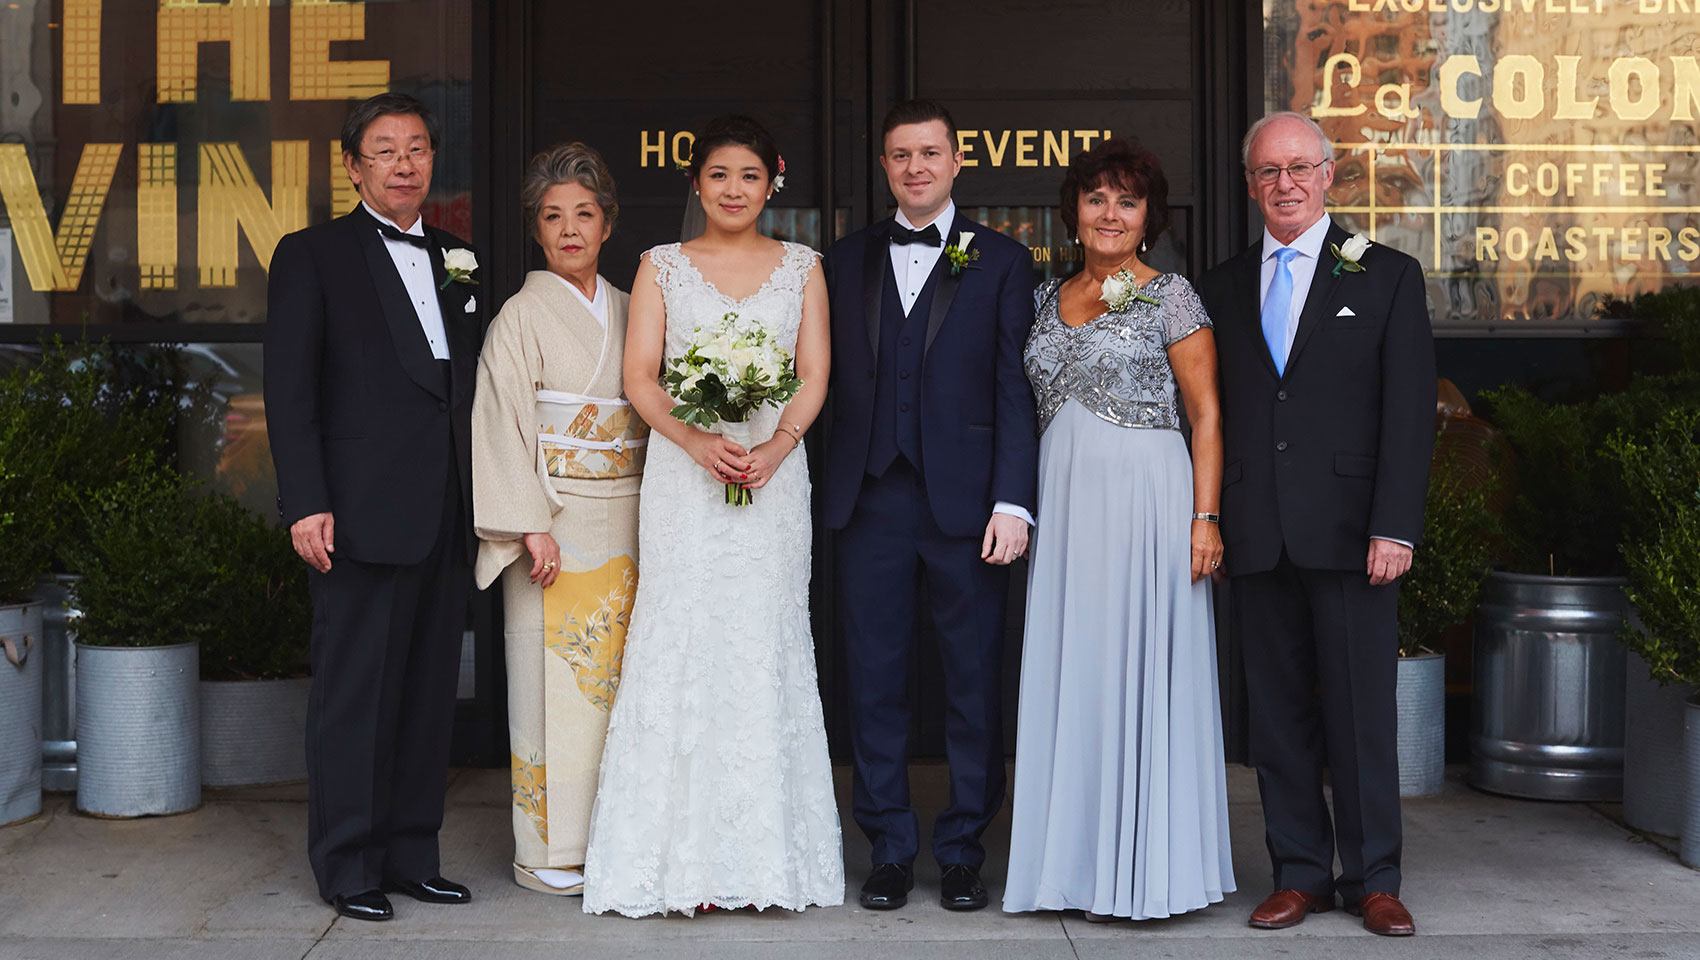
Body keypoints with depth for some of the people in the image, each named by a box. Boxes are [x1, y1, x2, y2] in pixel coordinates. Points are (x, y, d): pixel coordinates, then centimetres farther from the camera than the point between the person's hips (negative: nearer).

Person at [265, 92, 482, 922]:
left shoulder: (457, 263, 17)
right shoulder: (312, 255, 2)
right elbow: (290, 390, -5)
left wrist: (482, 502, 8)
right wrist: (305, 503, -14)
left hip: (447, 514, 5)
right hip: (363, 512, -5)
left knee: (430, 690, 10)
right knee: (355, 691, 0)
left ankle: (411, 854, 20)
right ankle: (346, 866, 11)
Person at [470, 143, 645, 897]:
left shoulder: (626, 312, 12)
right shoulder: (521, 317, -3)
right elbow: (502, 426, -8)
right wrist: (532, 526, -15)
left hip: (628, 524, 5)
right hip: (556, 522, -5)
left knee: (617, 672, 6)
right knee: (555, 675, -2)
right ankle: (551, 849, 8)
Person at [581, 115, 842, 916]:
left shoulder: (801, 267, 11)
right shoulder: (661, 266, 9)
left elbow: (814, 374, 5)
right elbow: (639, 376, 2)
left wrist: (775, 446, -13)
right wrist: (698, 441, -14)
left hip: (774, 476, 1)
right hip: (683, 476, 0)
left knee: (766, 646, 0)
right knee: (682, 645, -4)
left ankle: (767, 856, 7)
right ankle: (682, 858, 2)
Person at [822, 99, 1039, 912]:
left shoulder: (1001, 261, 6)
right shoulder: (844, 262, 12)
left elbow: (1015, 388, 0)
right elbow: (831, 385, 8)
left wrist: (1012, 501, -9)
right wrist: (829, 491, -2)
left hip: (966, 502, -2)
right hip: (869, 501, 2)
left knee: (974, 684, 4)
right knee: (874, 683, 6)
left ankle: (962, 852, 17)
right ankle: (890, 851, 17)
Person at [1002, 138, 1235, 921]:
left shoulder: (1170, 296, -1)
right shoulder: (1048, 299, 14)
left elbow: (1206, 415, -4)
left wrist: (1205, 518, -12)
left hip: (1145, 501, -5)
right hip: (1063, 506, 5)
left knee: (1141, 673, -2)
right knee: (1073, 675, 6)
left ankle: (1147, 873, 8)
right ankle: (1084, 864, 15)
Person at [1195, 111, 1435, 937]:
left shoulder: (1387, 277, 5)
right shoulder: (1223, 287, 14)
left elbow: (1409, 412, -2)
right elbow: (1213, 413, 12)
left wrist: (1394, 527, -11)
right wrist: (1209, 521, 3)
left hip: (1349, 529, -3)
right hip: (1256, 536, 3)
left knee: (1361, 710, 1)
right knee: (1278, 712, 7)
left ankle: (1373, 878, 14)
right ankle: (1301, 874, 18)